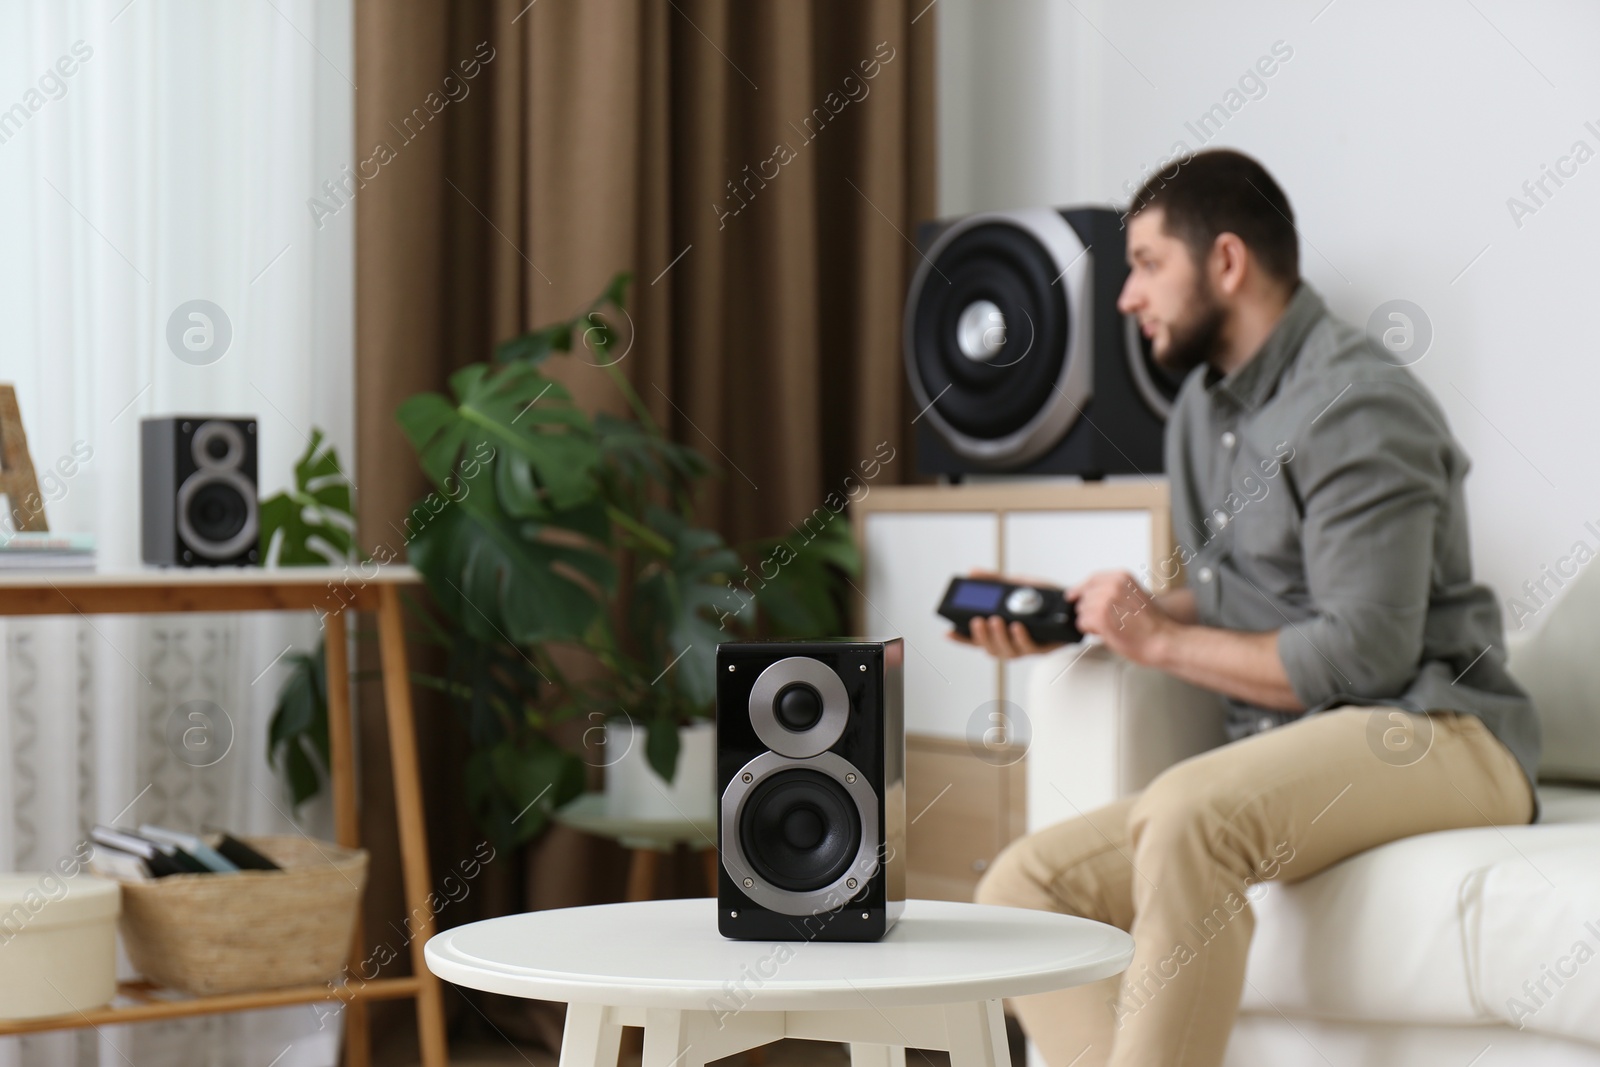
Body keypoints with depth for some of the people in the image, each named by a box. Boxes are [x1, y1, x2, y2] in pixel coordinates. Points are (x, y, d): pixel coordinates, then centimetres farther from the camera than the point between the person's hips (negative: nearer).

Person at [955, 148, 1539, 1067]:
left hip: (1439, 739, -9)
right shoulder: (1203, 406, 18)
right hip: (1287, 765, 9)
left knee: (1187, 814, -37)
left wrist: (1160, 640, -9)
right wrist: (1075, 617, 10)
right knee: (1023, 887, -9)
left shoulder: (1354, 406, -11)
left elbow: (1364, 654, -18)